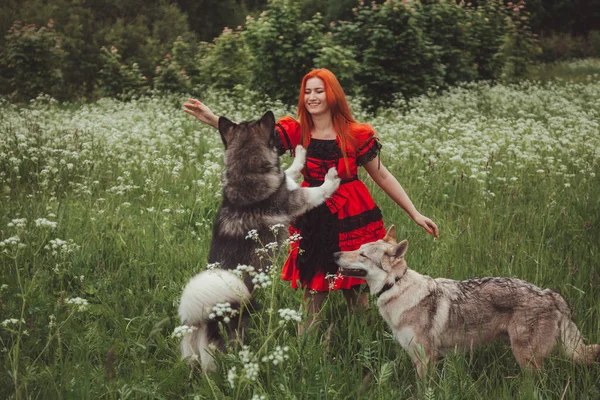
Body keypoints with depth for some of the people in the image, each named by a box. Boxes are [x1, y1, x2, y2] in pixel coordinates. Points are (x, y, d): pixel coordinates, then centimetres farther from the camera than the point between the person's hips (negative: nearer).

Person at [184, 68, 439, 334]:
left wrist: (415, 214, 3)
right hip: (312, 221, 1)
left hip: (352, 219, -1)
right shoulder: (295, 133, -2)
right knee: (312, 291, 4)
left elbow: (383, 177, 2)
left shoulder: (356, 135, -5)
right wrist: (213, 120, -30)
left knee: (355, 290, 3)